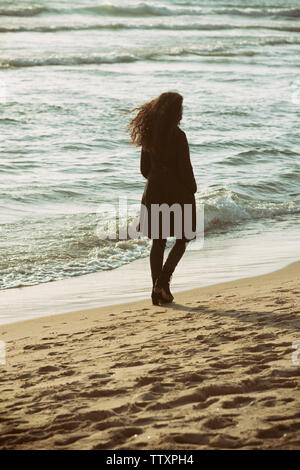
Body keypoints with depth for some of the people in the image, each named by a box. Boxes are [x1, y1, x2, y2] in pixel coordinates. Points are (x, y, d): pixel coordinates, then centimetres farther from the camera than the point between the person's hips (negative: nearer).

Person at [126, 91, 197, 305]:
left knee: (158, 241, 11)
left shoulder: (149, 135, 3)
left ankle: (158, 291, 10)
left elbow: (145, 168, 8)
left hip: (155, 192, 6)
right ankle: (163, 281, -5)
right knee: (183, 239, 10)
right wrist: (192, 188, 1)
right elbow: (185, 168, -15)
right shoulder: (177, 136, -16)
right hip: (177, 192, -5)